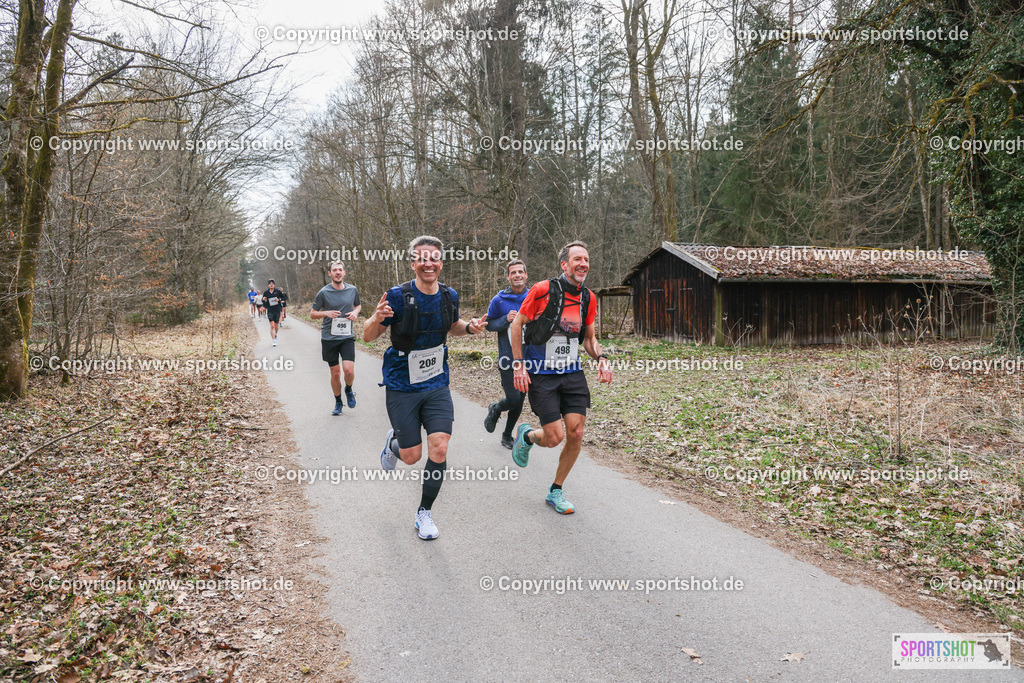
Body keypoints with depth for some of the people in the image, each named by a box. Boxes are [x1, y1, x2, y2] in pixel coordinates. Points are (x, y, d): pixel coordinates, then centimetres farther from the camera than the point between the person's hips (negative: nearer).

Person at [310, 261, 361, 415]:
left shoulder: (353, 290, 4)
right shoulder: (323, 292, -4)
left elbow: (358, 305, 23)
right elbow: (312, 314, 4)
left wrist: (355, 312, 0)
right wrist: (326, 313, -15)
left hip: (347, 337, 1)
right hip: (329, 338, -1)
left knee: (349, 370, -13)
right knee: (335, 373, 6)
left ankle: (348, 390, 20)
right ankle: (338, 402, 27)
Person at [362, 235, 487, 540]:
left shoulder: (449, 296, -2)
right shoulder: (398, 296, -15)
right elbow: (368, 336, -9)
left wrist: (470, 327, -3)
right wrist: (377, 318, -32)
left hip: (437, 385, 3)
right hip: (402, 386, -3)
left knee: (439, 449, -8)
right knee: (412, 456, 4)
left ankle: (424, 513, 13)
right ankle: (394, 442, 42)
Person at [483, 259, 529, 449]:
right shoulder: (499, 300, -4)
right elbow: (489, 324, 1)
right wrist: (506, 319, -16)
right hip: (508, 357, -3)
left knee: (520, 400, 10)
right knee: (513, 399, -10)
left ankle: (507, 435, 29)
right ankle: (495, 409, 24)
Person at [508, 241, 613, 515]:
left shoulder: (588, 298, 5)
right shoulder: (543, 290, -12)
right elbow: (516, 325, -4)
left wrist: (601, 358, -1)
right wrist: (518, 365, -9)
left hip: (573, 373, 5)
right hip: (541, 374, -5)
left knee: (576, 434, -2)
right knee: (554, 437, -9)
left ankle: (556, 492, 19)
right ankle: (526, 436, 29)